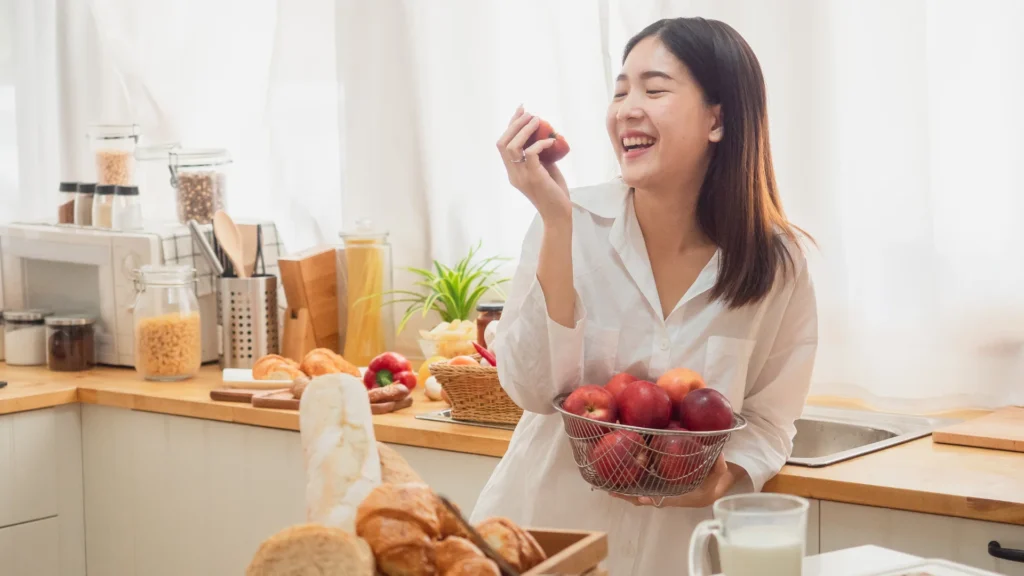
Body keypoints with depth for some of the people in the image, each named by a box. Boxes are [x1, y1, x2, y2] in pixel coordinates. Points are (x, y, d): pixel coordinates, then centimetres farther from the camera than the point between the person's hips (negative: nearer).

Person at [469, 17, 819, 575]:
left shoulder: (778, 263, -9)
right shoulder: (577, 223, -12)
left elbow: (768, 420, 0)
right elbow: (535, 389, -18)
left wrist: (723, 478, -20)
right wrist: (557, 222, -24)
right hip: (548, 526, 0)